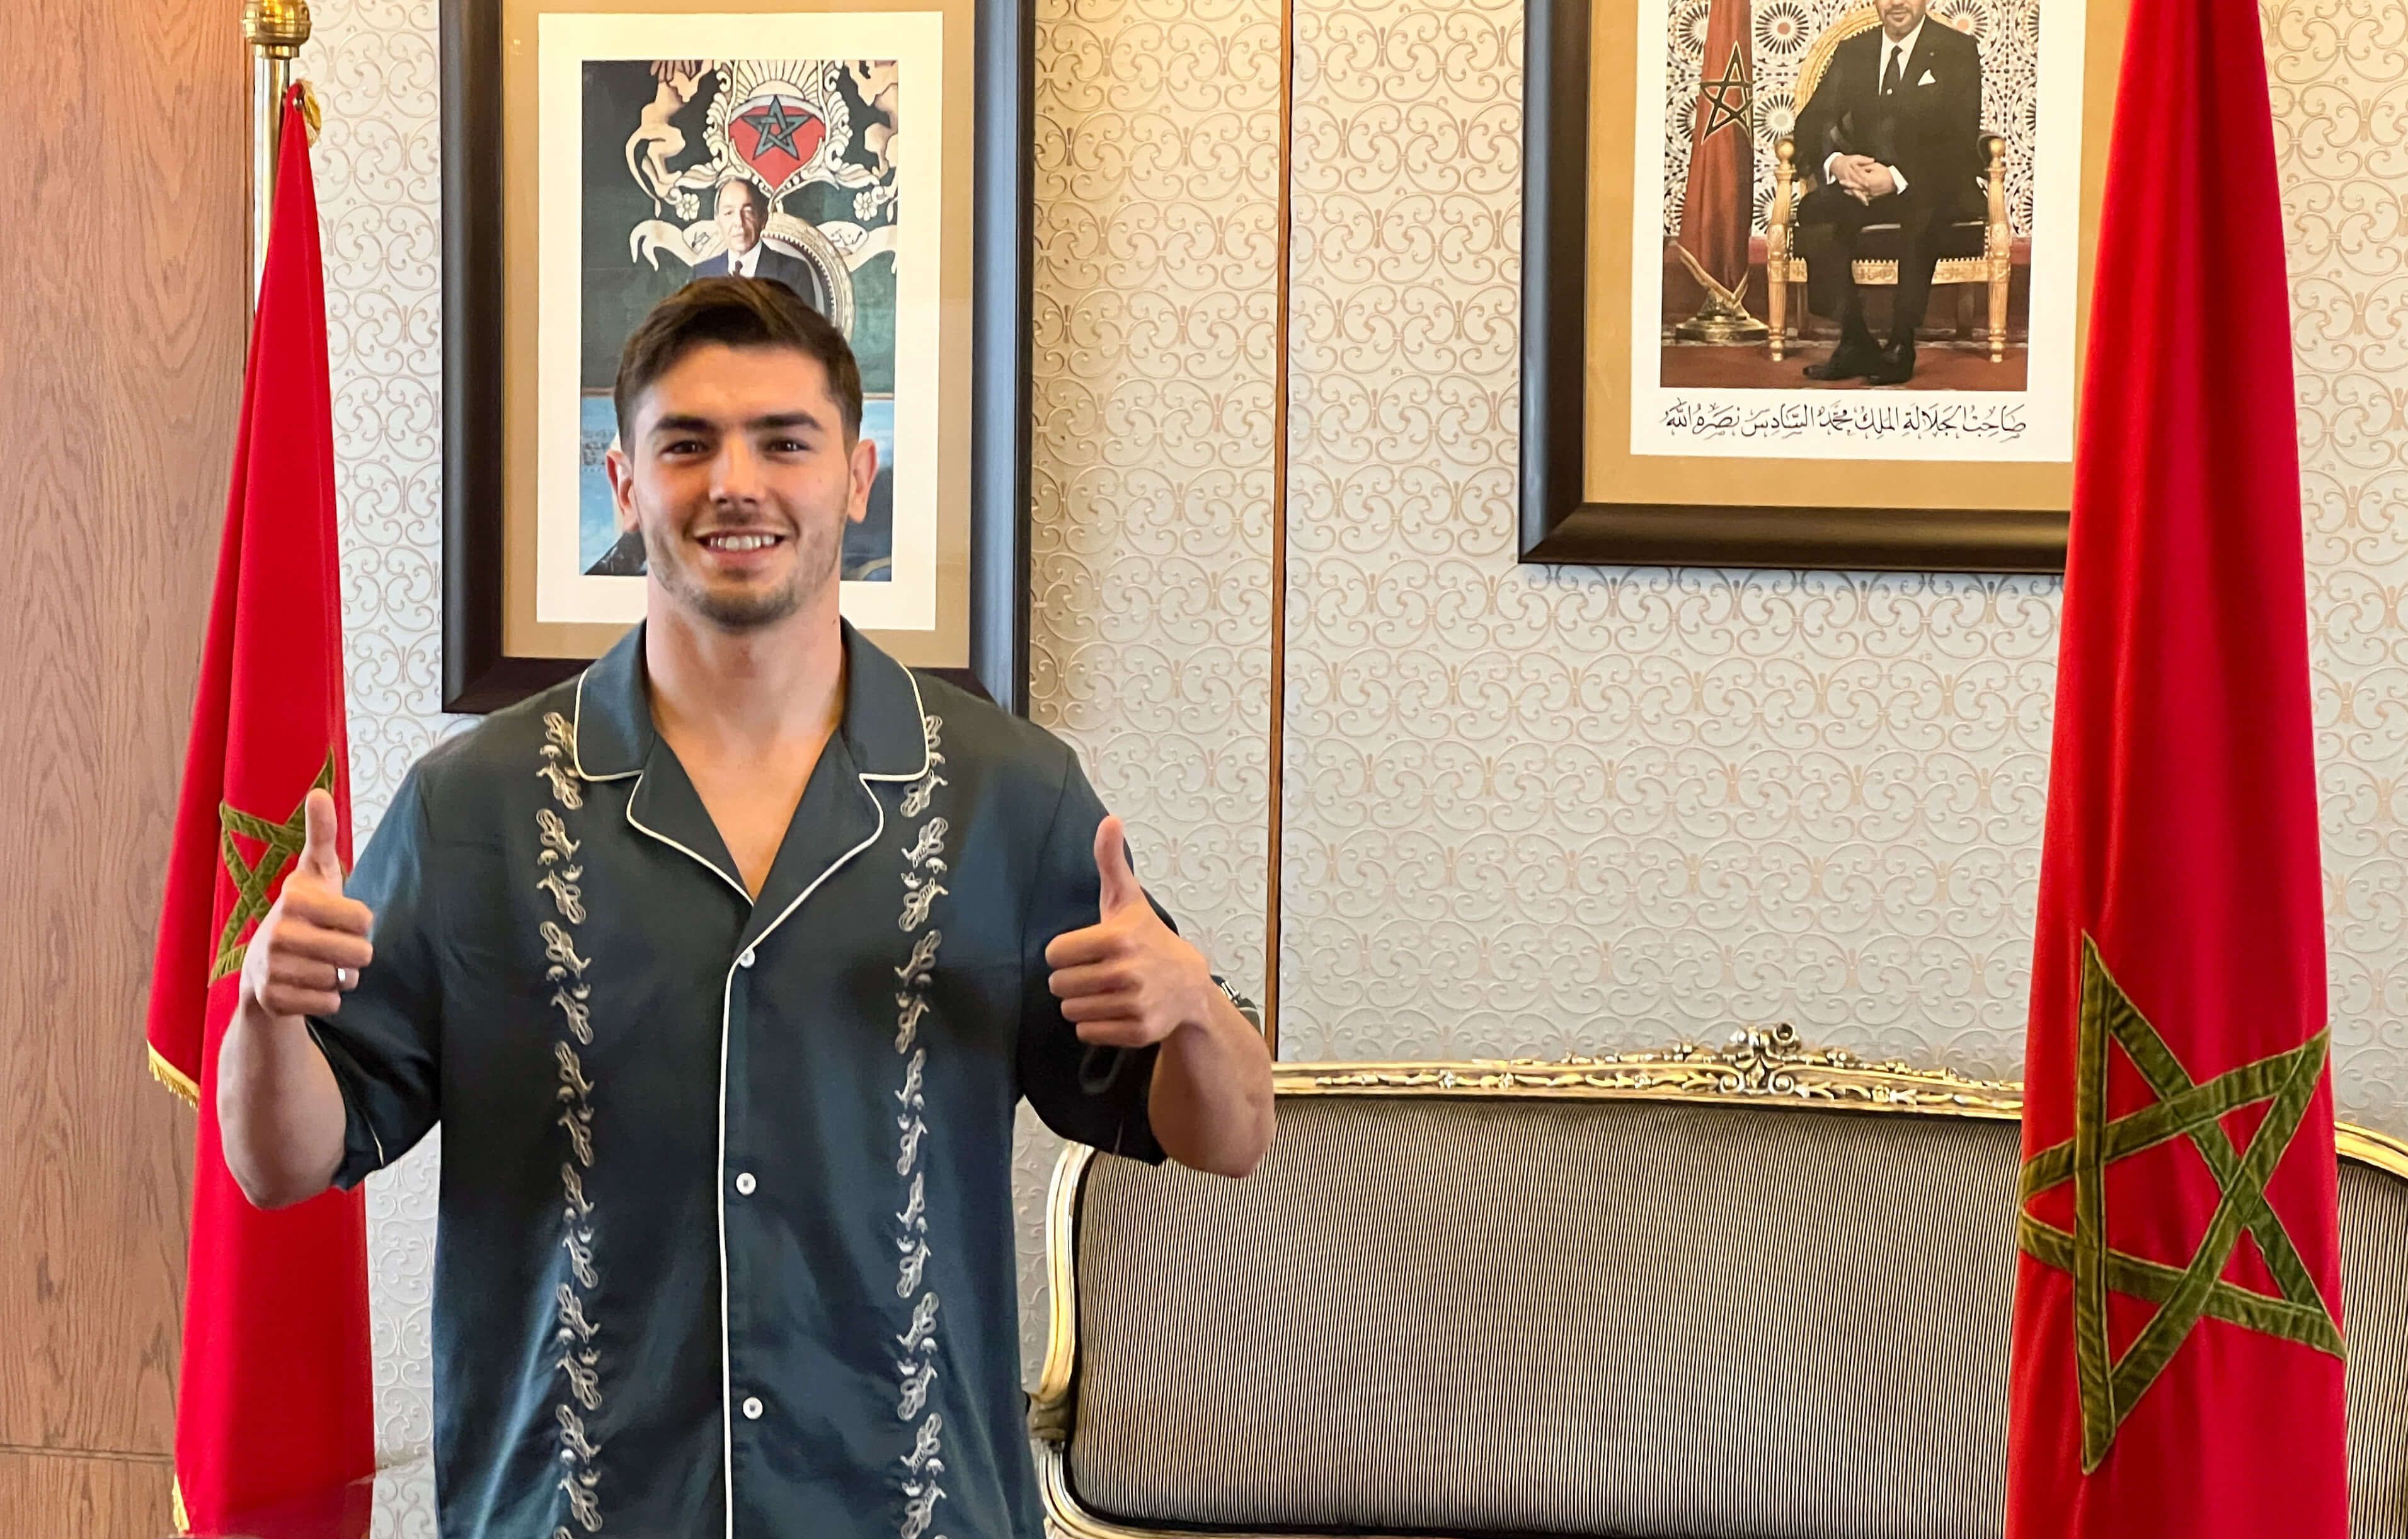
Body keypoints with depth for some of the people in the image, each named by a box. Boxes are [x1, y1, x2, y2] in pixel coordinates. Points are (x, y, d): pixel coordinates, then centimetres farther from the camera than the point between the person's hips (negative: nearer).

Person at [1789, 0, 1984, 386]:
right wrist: (1835, 162, -19)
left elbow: (1961, 141, -10)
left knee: (1922, 213, -39)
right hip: (1863, 182, 4)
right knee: (1815, 210, -28)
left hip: (1935, 185, -4)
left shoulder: (1957, 52, 1)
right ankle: (1855, 343, -23)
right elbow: (1811, 124, 6)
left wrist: (1897, 177, -25)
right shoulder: (1851, 53, 14)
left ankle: (1901, 346, -30)